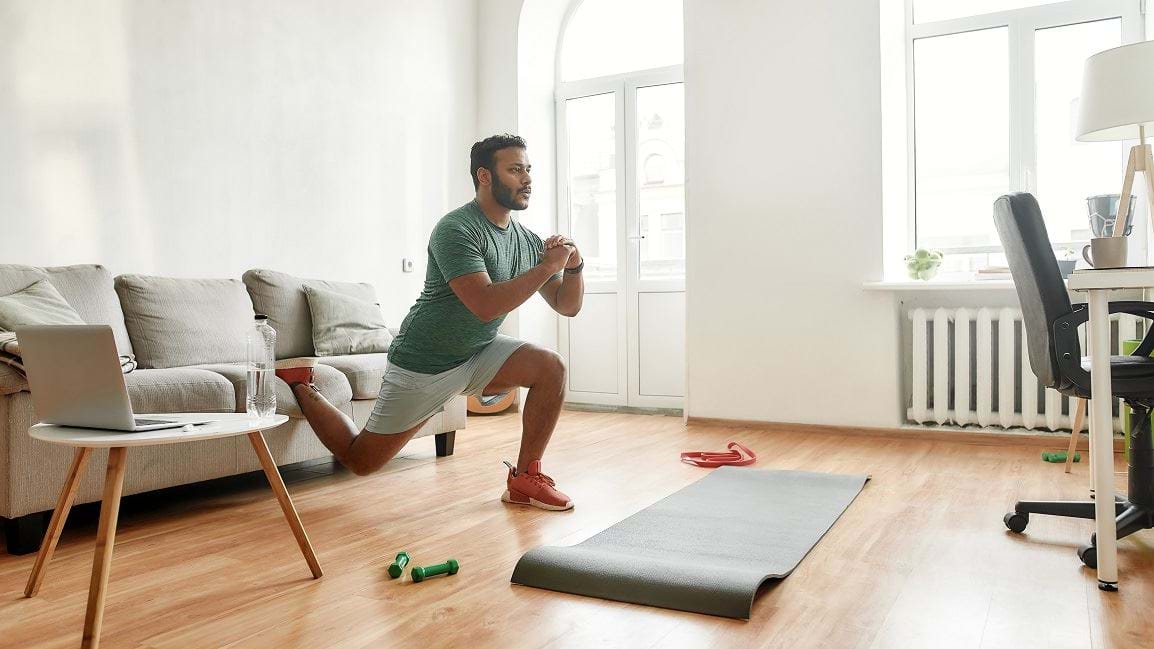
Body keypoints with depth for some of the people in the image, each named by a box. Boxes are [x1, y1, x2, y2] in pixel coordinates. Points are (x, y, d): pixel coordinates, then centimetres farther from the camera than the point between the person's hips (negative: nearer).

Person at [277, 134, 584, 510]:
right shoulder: (456, 230, -23)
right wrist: (547, 266, -29)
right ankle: (300, 387, 28)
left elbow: (567, 306, 3)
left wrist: (574, 266, -16)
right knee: (360, 461, 4)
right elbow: (486, 305, -35)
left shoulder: (527, 241, 0)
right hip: (424, 363, -6)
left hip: (477, 353, 7)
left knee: (551, 367, -17)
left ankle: (525, 478, -4)